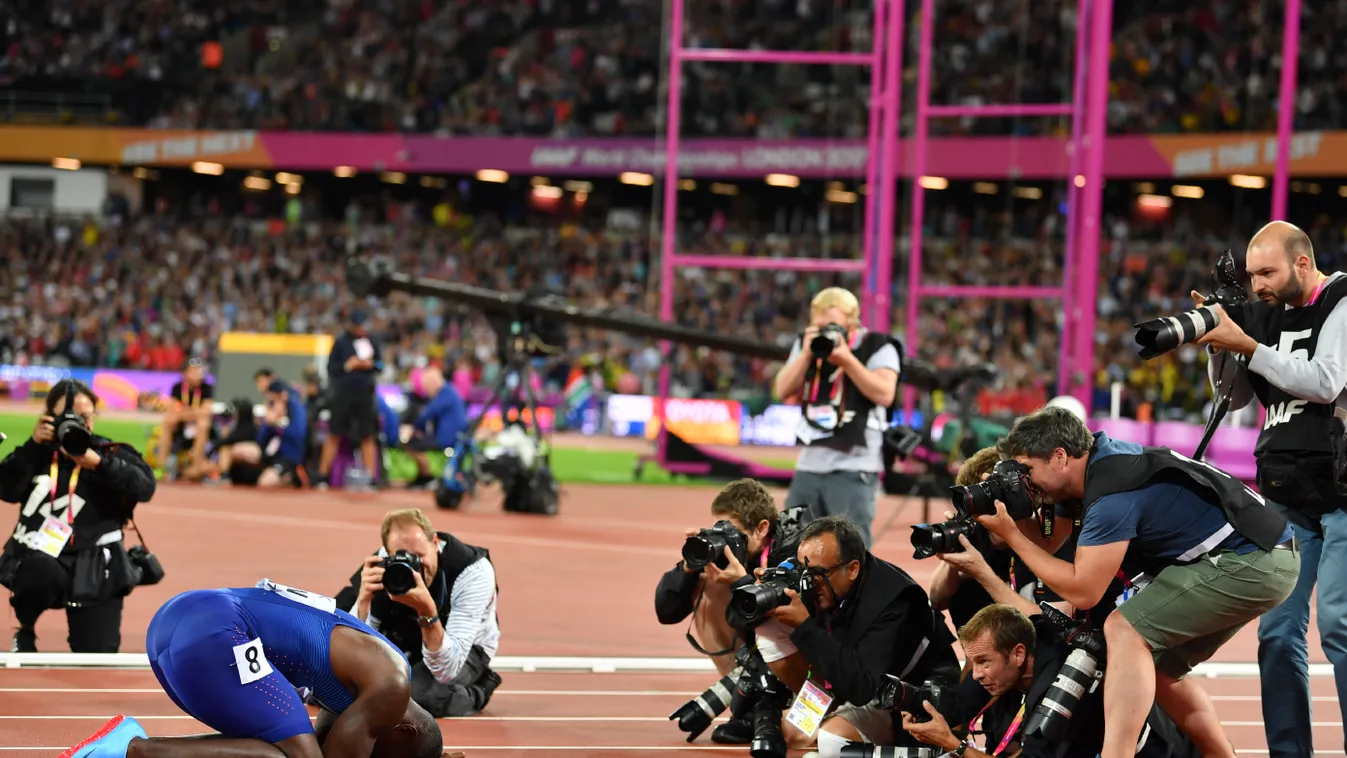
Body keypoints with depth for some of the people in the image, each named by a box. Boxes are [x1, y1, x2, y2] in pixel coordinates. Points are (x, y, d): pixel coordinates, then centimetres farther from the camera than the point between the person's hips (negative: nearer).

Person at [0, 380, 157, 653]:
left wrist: (98, 464, -24)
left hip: (94, 569, 1)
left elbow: (145, 486, -14)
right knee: (44, 575, -40)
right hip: (38, 556, -1)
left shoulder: (110, 453, 2)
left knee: (98, 654, -4)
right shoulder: (40, 452, 5)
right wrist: (34, 445, -15)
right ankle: (25, 631, -6)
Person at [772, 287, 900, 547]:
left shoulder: (877, 347, -4)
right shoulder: (807, 343, 13)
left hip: (855, 466, -6)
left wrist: (847, 360, -21)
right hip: (810, 464, 6)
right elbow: (783, 391, 5)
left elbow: (885, 394, -17)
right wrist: (807, 354, -8)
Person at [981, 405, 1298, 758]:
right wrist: (1020, 520, 0)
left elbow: (1083, 590, -17)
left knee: (1125, 631, -16)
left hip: (1253, 562, -10)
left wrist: (1012, 536, -13)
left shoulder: (1111, 492, -19)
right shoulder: (1104, 456, 8)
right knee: (1154, 664, 16)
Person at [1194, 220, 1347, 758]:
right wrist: (1219, 346, -2)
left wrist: (1245, 344, -18)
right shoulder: (1266, 315, 11)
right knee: (1278, 632, 1)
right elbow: (1235, 397, 16)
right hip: (1287, 496, 6)